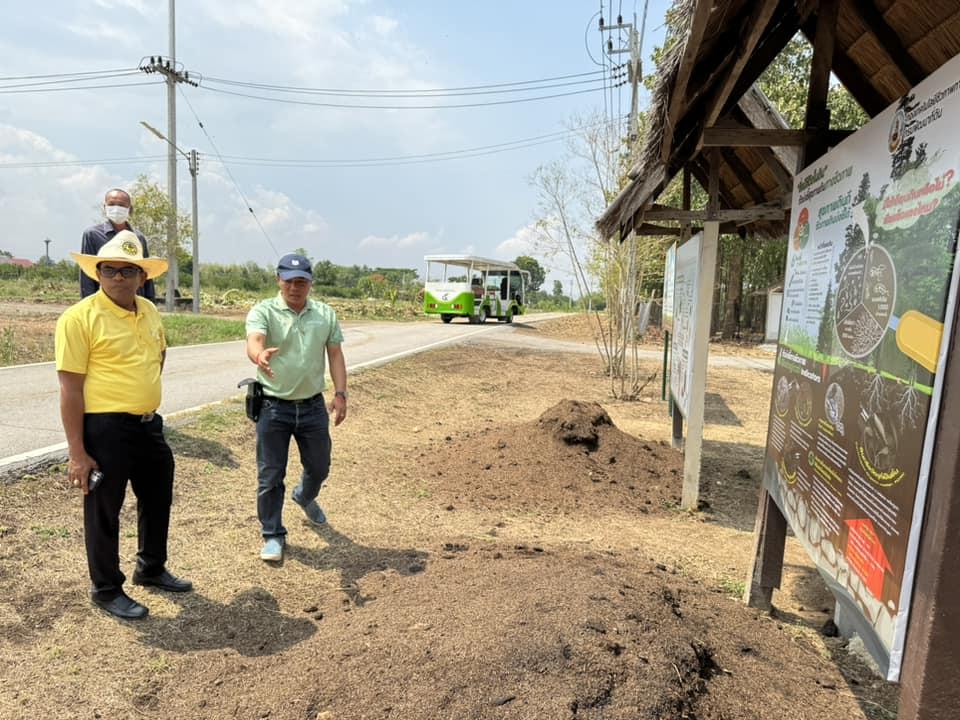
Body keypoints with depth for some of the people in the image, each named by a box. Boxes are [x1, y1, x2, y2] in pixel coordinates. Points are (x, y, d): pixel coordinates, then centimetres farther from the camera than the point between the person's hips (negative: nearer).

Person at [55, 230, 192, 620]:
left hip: (149, 424, 7)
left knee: (158, 498, 20)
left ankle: (151, 569, 42)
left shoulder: (148, 311, 6)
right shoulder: (79, 318, -14)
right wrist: (77, 452, -16)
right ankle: (107, 590, 29)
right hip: (105, 429, -7)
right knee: (104, 512, 9)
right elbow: (70, 389, -16)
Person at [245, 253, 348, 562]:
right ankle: (273, 535, 24)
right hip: (273, 407, -3)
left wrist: (340, 392, -2)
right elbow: (254, 340, -28)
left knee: (319, 467, 18)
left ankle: (305, 497, 53)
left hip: (313, 406, 4)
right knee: (270, 476, 5)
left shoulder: (326, 314, 4)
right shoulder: (263, 311, -8)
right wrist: (260, 356, -51)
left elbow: (335, 354, 7)